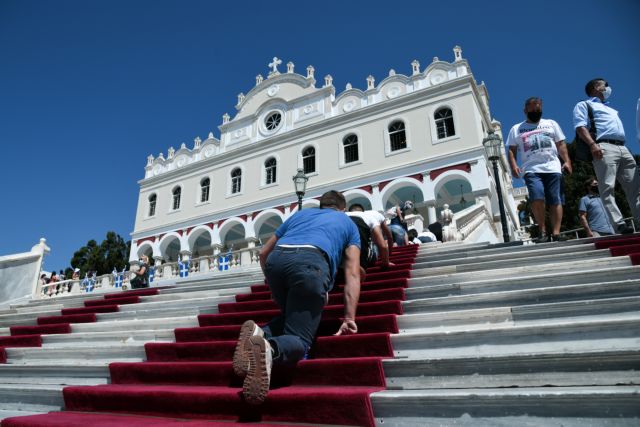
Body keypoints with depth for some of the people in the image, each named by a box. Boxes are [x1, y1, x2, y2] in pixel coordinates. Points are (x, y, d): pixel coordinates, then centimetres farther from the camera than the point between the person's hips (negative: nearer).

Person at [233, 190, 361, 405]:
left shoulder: (300, 213, 38)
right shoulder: (348, 222, 31)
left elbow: (264, 253, 36)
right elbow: (352, 274, 18)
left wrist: (273, 285, 46)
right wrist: (349, 318, 14)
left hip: (276, 259, 4)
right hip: (311, 262, -4)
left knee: (291, 316, 27)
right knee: (298, 340, 0)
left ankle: (260, 332, -3)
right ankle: (269, 349, -34)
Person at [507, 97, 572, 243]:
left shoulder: (551, 124, 21)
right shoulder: (516, 129, 17)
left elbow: (561, 144, 15)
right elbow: (511, 150, 11)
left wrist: (567, 161, 1)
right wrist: (513, 166, -6)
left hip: (553, 168, 2)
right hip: (531, 170, -2)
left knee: (556, 201, -5)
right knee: (537, 198, -21)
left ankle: (556, 233, -3)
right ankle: (543, 232, -12)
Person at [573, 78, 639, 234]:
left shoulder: (611, 109, 37)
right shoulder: (583, 105, 12)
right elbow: (580, 127, -6)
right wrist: (592, 144, -21)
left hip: (623, 148, 9)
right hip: (604, 147, -9)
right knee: (608, 188, -16)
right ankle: (619, 224, -23)